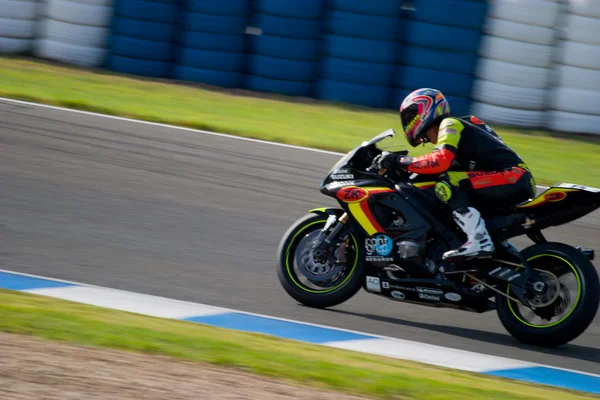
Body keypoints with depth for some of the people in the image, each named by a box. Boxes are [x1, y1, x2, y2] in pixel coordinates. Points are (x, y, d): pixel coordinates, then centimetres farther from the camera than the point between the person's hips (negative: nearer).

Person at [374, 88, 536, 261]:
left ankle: (479, 241, -27)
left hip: (514, 177, -10)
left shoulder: (450, 124, -4)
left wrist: (400, 161, -14)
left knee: (447, 182, -22)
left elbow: (441, 161, -20)